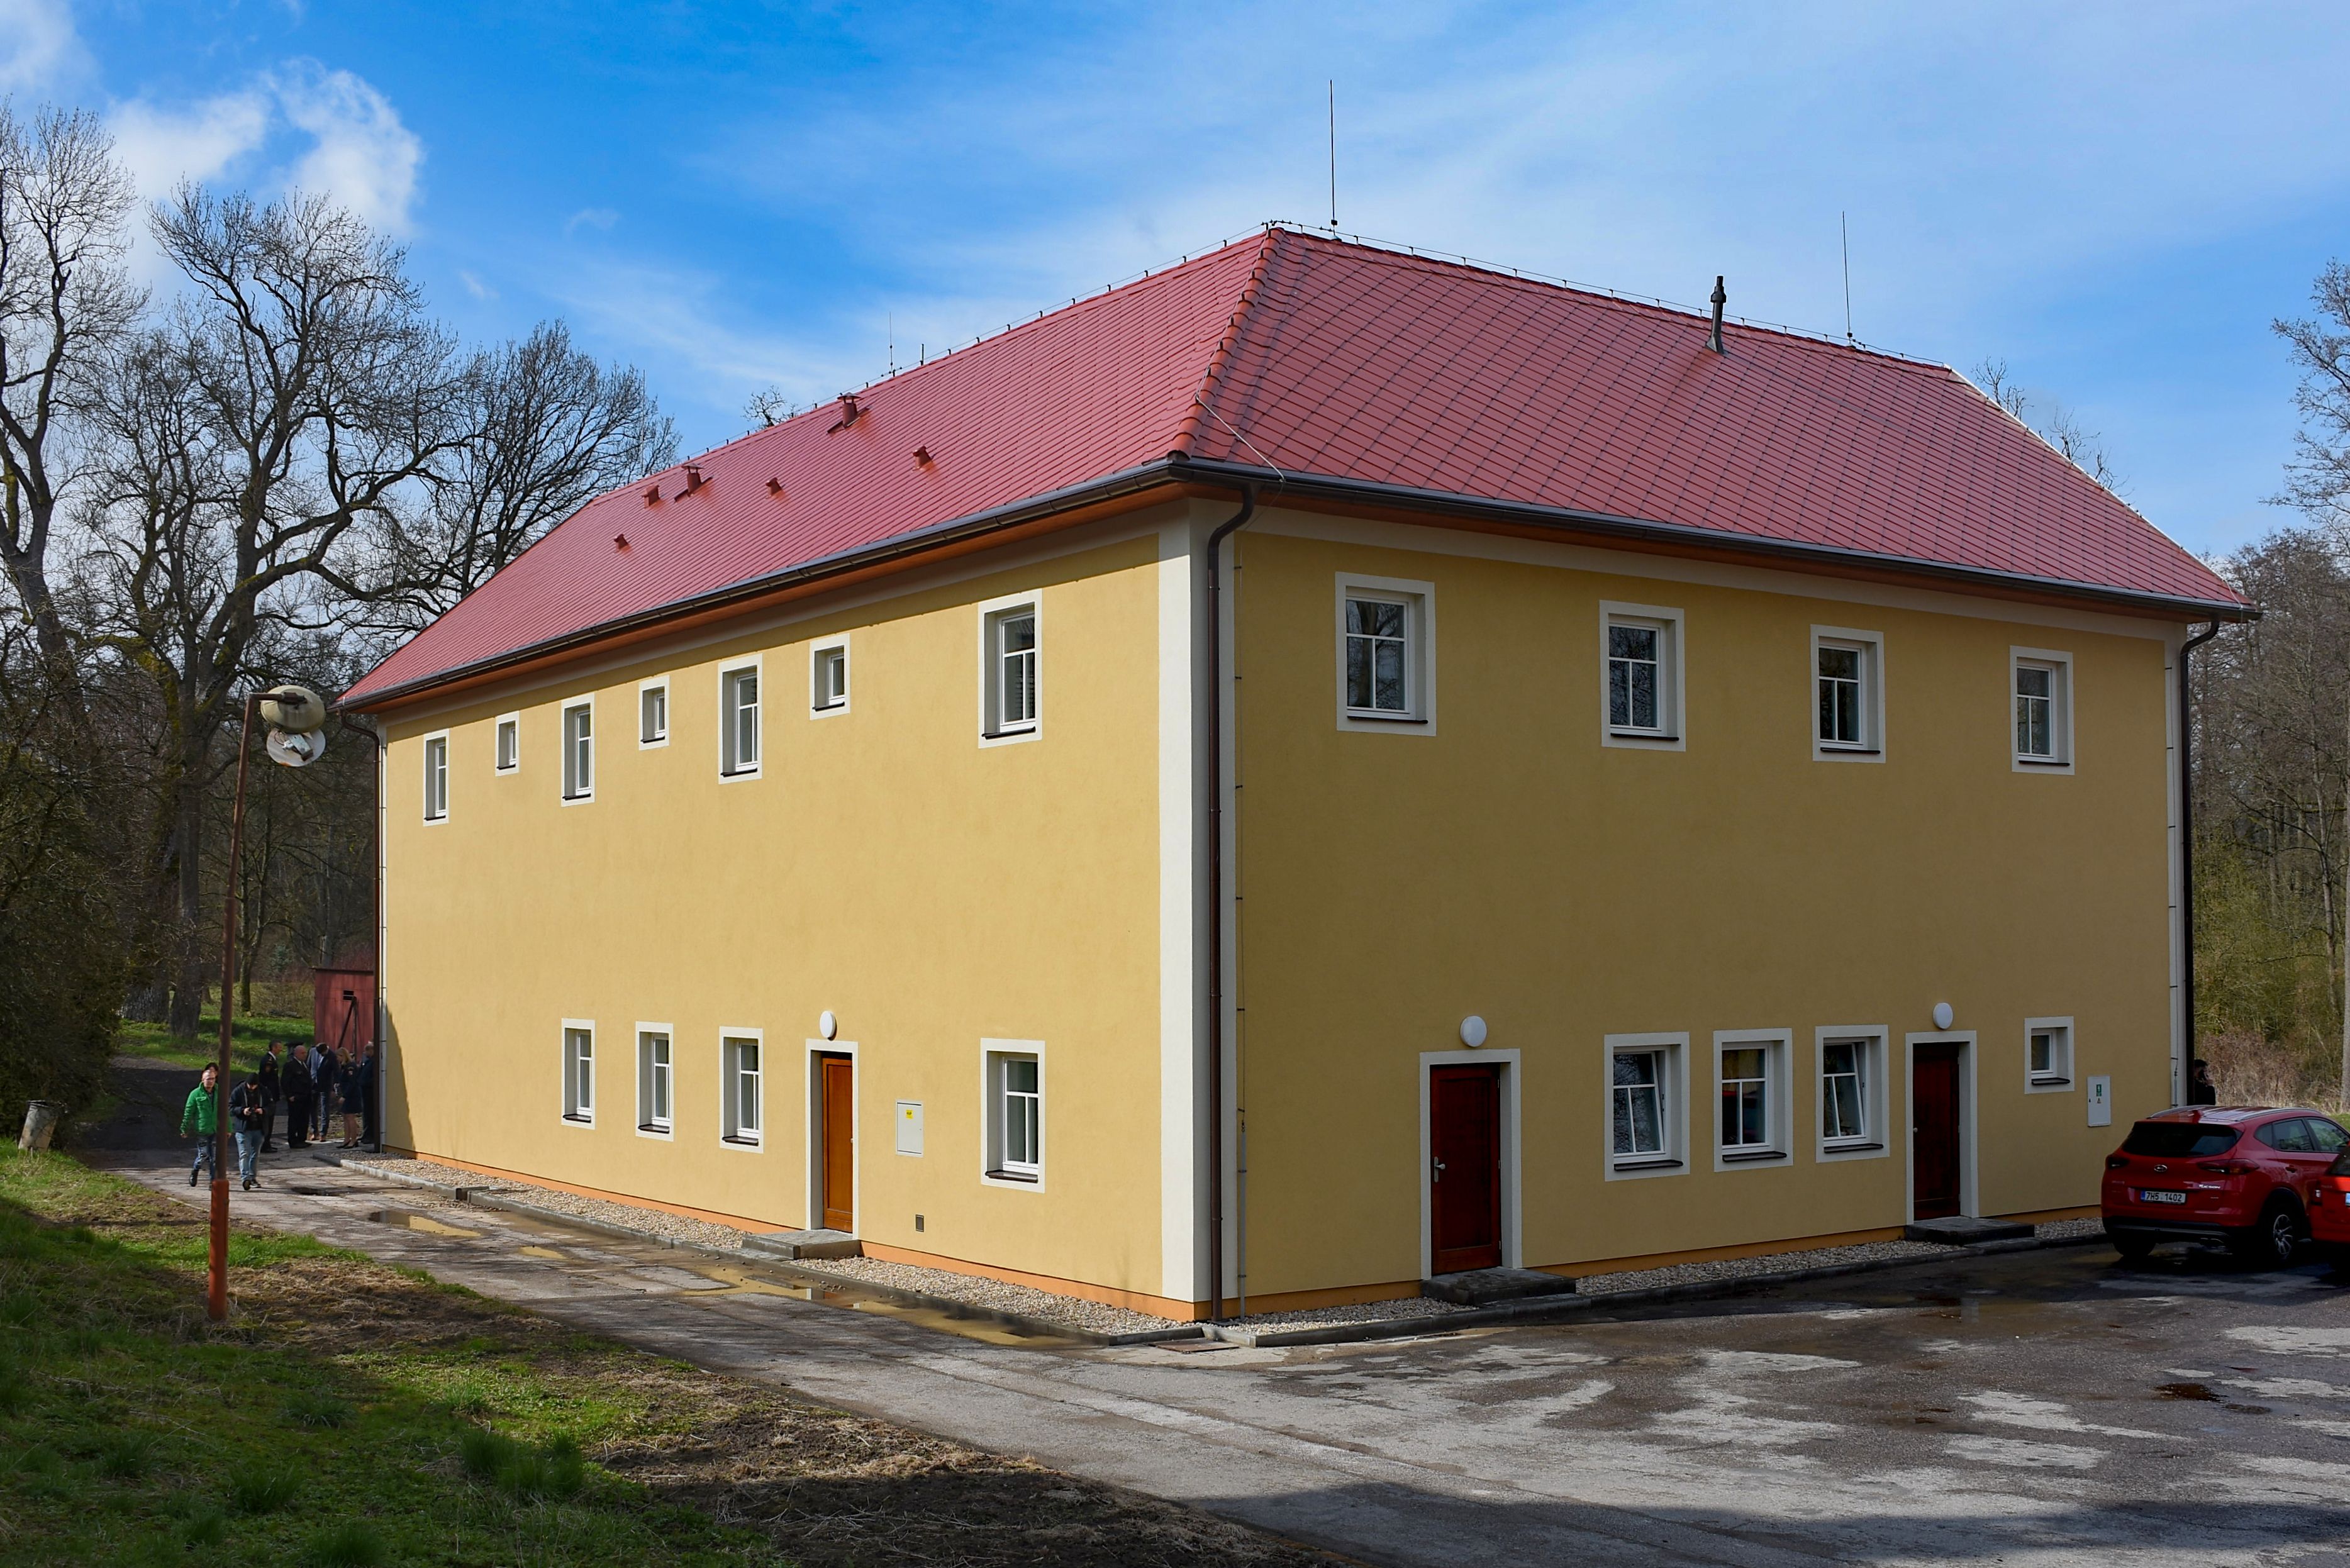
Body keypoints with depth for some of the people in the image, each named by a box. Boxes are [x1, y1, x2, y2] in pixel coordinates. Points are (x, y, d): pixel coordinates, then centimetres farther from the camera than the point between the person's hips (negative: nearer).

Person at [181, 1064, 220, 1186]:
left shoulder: (219, 1093, 7)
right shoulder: (196, 1093, -1)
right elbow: (188, 1113, 2)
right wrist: (184, 1129, 0)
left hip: (216, 1131, 2)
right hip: (202, 1131, -2)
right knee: (203, 1156, -1)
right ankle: (194, 1172, 27)